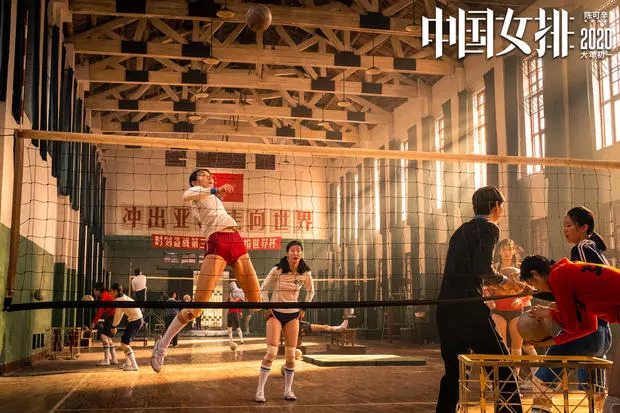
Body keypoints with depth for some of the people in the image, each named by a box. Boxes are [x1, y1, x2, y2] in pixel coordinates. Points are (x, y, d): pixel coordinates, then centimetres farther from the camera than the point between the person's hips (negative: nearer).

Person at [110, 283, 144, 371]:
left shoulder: (118, 300, -11)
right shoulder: (123, 297, 18)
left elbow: (117, 314, -8)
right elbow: (120, 313, 24)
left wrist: (114, 327, 2)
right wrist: (115, 326, 25)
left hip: (135, 320, -9)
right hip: (139, 320, 9)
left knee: (124, 343, -6)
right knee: (124, 341, 18)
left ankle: (134, 366, -7)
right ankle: (128, 363, 25)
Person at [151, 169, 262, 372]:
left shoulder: (215, 199, 34)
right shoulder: (194, 190, 12)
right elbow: (186, 196, -14)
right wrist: (216, 190, -24)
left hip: (236, 243, 7)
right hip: (216, 244, -7)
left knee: (257, 301, 2)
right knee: (197, 306, -11)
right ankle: (162, 344, 5)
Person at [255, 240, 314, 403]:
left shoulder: (305, 272, -6)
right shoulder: (277, 270, -14)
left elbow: (310, 291, 13)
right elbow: (263, 289, -1)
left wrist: (303, 309, 8)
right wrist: (267, 308, -7)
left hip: (293, 316, 3)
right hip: (275, 313, -3)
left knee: (291, 355, 2)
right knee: (271, 353, -13)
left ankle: (288, 390, 15)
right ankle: (260, 390, -6)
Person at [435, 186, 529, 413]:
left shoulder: (462, 230, 22)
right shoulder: (489, 228, -1)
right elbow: (483, 268, -15)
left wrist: (501, 284, 28)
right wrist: (503, 281, 3)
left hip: (445, 308, 8)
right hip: (469, 307, -8)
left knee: (453, 371, 16)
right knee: (502, 368, -1)